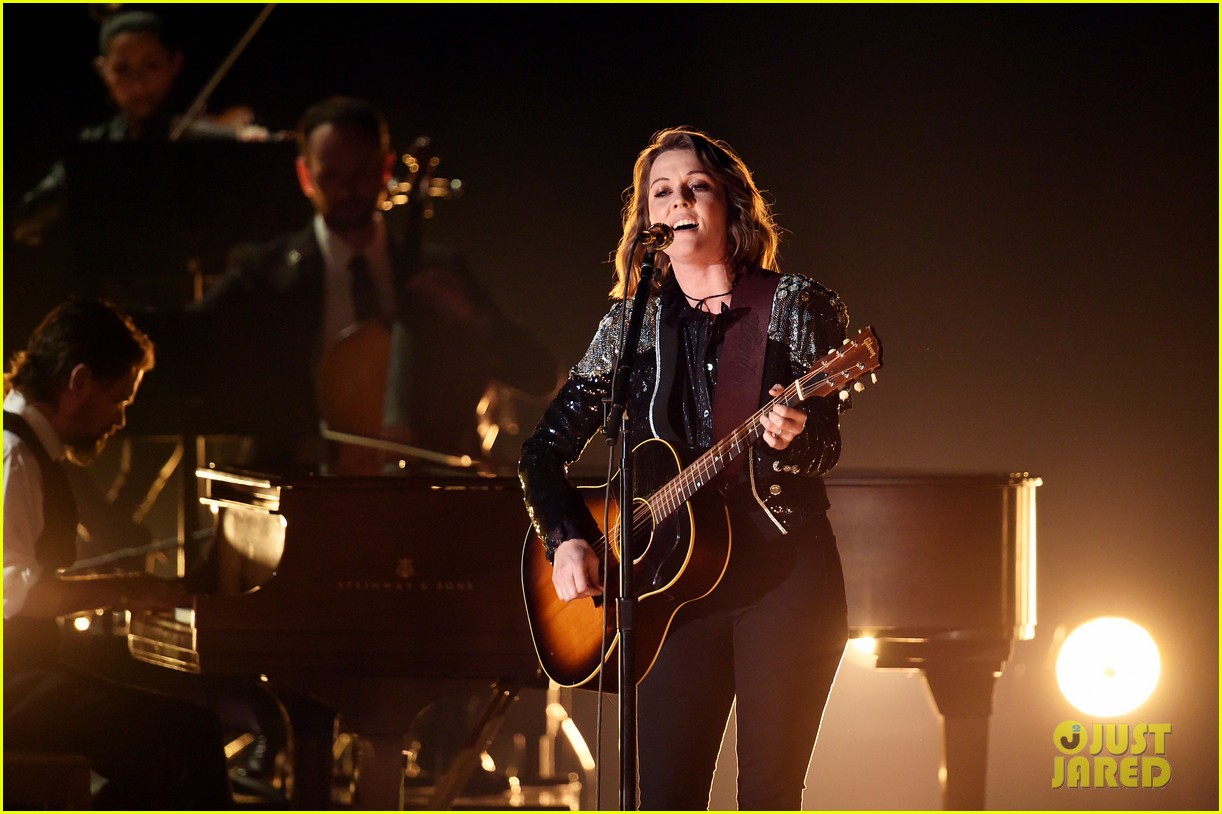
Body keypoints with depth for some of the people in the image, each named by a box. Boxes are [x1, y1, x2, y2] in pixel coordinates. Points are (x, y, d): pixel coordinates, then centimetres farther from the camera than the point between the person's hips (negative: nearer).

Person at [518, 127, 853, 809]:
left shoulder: (797, 306, 3)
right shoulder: (631, 327, 10)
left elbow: (826, 449, -4)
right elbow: (546, 449, 14)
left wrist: (791, 439, -27)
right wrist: (567, 542, -2)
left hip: (784, 575, -2)